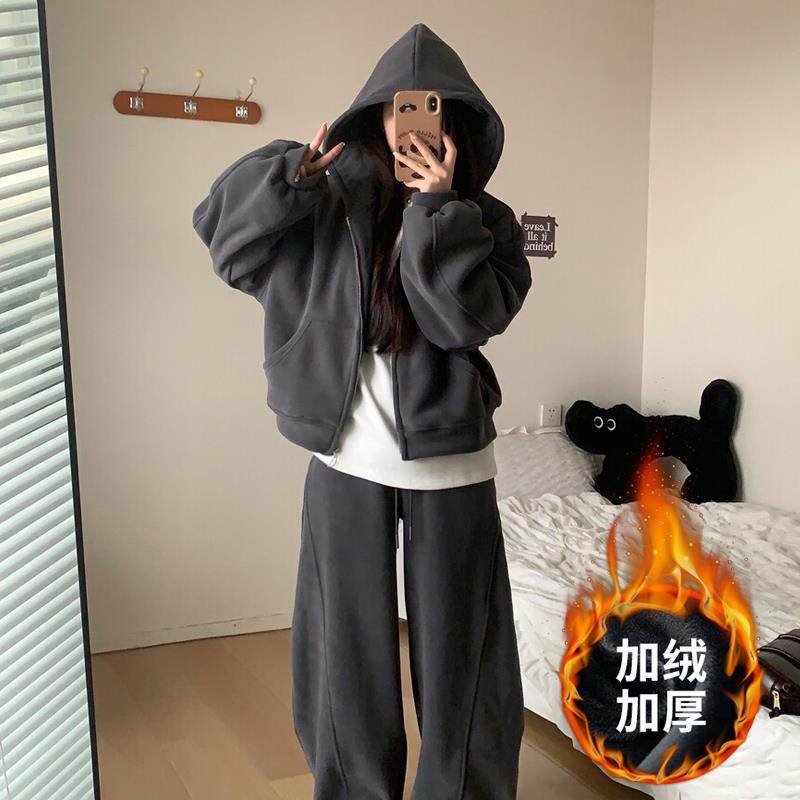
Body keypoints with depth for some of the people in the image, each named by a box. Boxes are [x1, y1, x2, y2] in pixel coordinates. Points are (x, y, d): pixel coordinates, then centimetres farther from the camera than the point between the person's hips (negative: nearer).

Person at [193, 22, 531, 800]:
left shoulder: (485, 221, 0)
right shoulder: (331, 206, 2)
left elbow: (467, 316, -15)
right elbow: (219, 223, 1)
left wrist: (438, 207, -20)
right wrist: (296, 172, -14)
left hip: (449, 463, 0)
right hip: (348, 459, 1)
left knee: (453, 640, 11)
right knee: (351, 641, 13)